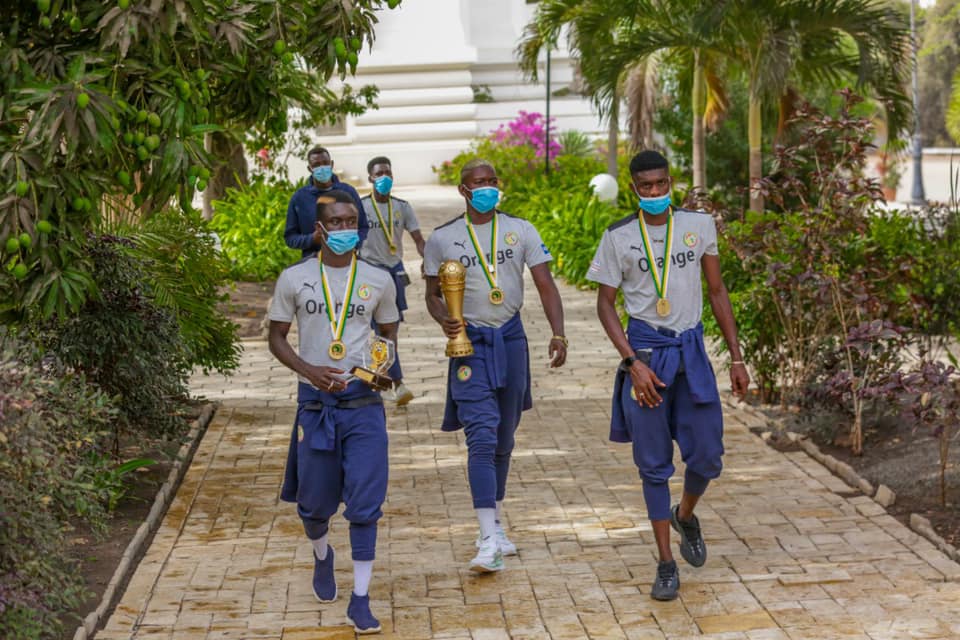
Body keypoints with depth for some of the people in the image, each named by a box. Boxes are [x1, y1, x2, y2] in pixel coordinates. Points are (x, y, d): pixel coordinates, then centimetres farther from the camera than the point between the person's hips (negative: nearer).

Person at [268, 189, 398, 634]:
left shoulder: (378, 280, 2)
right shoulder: (294, 279, -1)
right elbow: (276, 337, 5)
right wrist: (309, 370, -12)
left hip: (363, 401, 0)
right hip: (315, 400, 0)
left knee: (365, 501, -7)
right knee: (315, 501, 11)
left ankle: (360, 600, -2)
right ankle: (322, 557, 45)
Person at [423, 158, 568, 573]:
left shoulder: (520, 231, 3)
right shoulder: (443, 239, 1)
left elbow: (545, 285, 0)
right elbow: (433, 293, 8)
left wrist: (558, 334, -13)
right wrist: (444, 320, -14)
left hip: (511, 338, 3)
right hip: (470, 342, -3)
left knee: (504, 439, 12)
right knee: (482, 438, -15)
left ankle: (495, 524, 28)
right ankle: (489, 541, -19)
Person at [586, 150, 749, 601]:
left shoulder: (699, 225, 2)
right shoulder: (618, 237, -3)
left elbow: (716, 291, 9)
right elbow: (605, 304, 0)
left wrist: (736, 357, 7)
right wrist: (634, 363, -11)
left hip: (691, 349, 2)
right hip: (646, 351, -2)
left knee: (707, 458, 3)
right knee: (654, 464, 2)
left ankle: (685, 515, 37)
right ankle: (666, 565, 11)